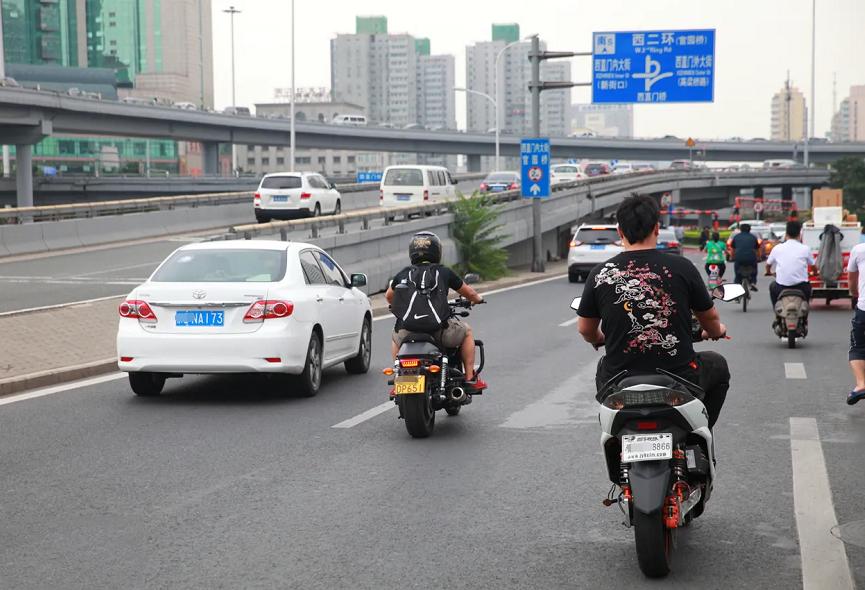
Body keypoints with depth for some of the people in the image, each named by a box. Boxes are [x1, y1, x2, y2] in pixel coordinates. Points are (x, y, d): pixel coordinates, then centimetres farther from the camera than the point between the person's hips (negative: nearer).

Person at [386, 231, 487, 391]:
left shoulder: (404, 274, 13)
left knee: (396, 337, 37)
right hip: (440, 330, -2)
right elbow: (468, 292, 20)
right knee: (467, 331, 26)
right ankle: (470, 378, 21)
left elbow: (389, 296, 29)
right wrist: (478, 299, 42)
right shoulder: (444, 272, 8)